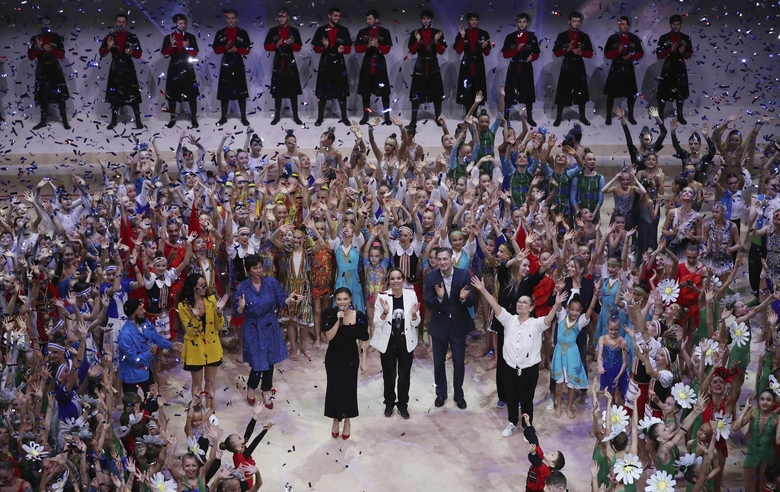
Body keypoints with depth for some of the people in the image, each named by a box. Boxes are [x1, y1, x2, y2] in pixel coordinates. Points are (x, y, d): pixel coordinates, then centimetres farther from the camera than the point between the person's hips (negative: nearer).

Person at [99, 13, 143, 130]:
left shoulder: (132, 37, 0)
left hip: (128, 69, -2)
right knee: (114, 95, 6)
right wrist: (108, 47, -19)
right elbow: (102, 53, 1)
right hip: (115, 69, 2)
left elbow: (139, 54, -1)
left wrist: (131, 52, -23)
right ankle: (114, 121, 13)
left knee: (133, 95, -5)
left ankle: (138, 120, 3)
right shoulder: (110, 37, 4)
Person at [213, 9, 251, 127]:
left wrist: (237, 49, -18)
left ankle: (243, 117, 8)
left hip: (238, 65, -1)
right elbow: (216, 50, 2)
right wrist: (225, 47, -17)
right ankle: (224, 117, 14)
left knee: (241, 92, 1)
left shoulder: (243, 33, 1)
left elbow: (247, 50, -1)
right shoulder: (220, 33, 4)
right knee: (224, 92, 4)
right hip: (226, 65, 1)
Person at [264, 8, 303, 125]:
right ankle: (277, 115, 12)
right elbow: (267, 46, 2)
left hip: (290, 63, -1)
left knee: (293, 90, 0)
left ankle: (295, 116, 5)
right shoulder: (273, 31, 5)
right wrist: (276, 45, -16)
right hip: (278, 63, 1)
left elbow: (298, 47, -2)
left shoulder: (294, 31, 3)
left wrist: (291, 44, -23)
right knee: (277, 91, 4)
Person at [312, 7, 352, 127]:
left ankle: (344, 117, 10)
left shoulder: (344, 30, 5)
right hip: (325, 62, 0)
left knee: (342, 90, 2)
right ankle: (320, 117, 10)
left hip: (339, 63, 0)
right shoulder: (321, 30, 2)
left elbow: (348, 48, 5)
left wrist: (343, 49, -17)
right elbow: (316, 48, 3)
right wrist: (323, 47, -18)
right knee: (322, 90, 2)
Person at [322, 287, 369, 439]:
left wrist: (363, 361, -3)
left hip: (351, 358, -1)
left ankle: (347, 421, 29)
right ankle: (335, 420, 31)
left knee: (348, 389, 8)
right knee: (334, 388, 9)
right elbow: (329, 337, -20)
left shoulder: (359, 316, -14)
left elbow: (363, 341, -6)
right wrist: (338, 321, -32)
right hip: (333, 357, 1)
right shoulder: (330, 314, -13)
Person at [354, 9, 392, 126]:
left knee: (384, 92, -3)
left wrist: (377, 45, -23)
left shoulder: (385, 32, -2)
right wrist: (368, 45, -19)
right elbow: (357, 49, -2)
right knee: (365, 91, 5)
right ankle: (365, 116, 15)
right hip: (367, 63, 2)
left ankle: (387, 117, 4)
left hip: (380, 63, -2)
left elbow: (387, 49, -5)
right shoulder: (362, 32, 3)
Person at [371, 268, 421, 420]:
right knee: (389, 376, 12)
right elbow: (377, 323, -10)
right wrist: (385, 312, -28)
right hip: (387, 342, -1)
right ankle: (389, 403, 32)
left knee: (405, 376, 10)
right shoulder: (382, 296, -11)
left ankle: (403, 404, 29)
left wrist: (414, 314, -24)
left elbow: (416, 323, -2)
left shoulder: (411, 295, -7)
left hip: (406, 342, 1)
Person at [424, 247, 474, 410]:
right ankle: (441, 393, 33)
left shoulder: (463, 275, -11)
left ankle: (459, 394, 29)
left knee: (459, 363, 9)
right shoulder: (431, 277, -10)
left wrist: (464, 298, -34)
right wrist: (439, 297, -33)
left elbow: (471, 302, -11)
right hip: (439, 325, 1)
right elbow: (428, 304, -13)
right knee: (438, 362, 13)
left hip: (458, 324, -1)